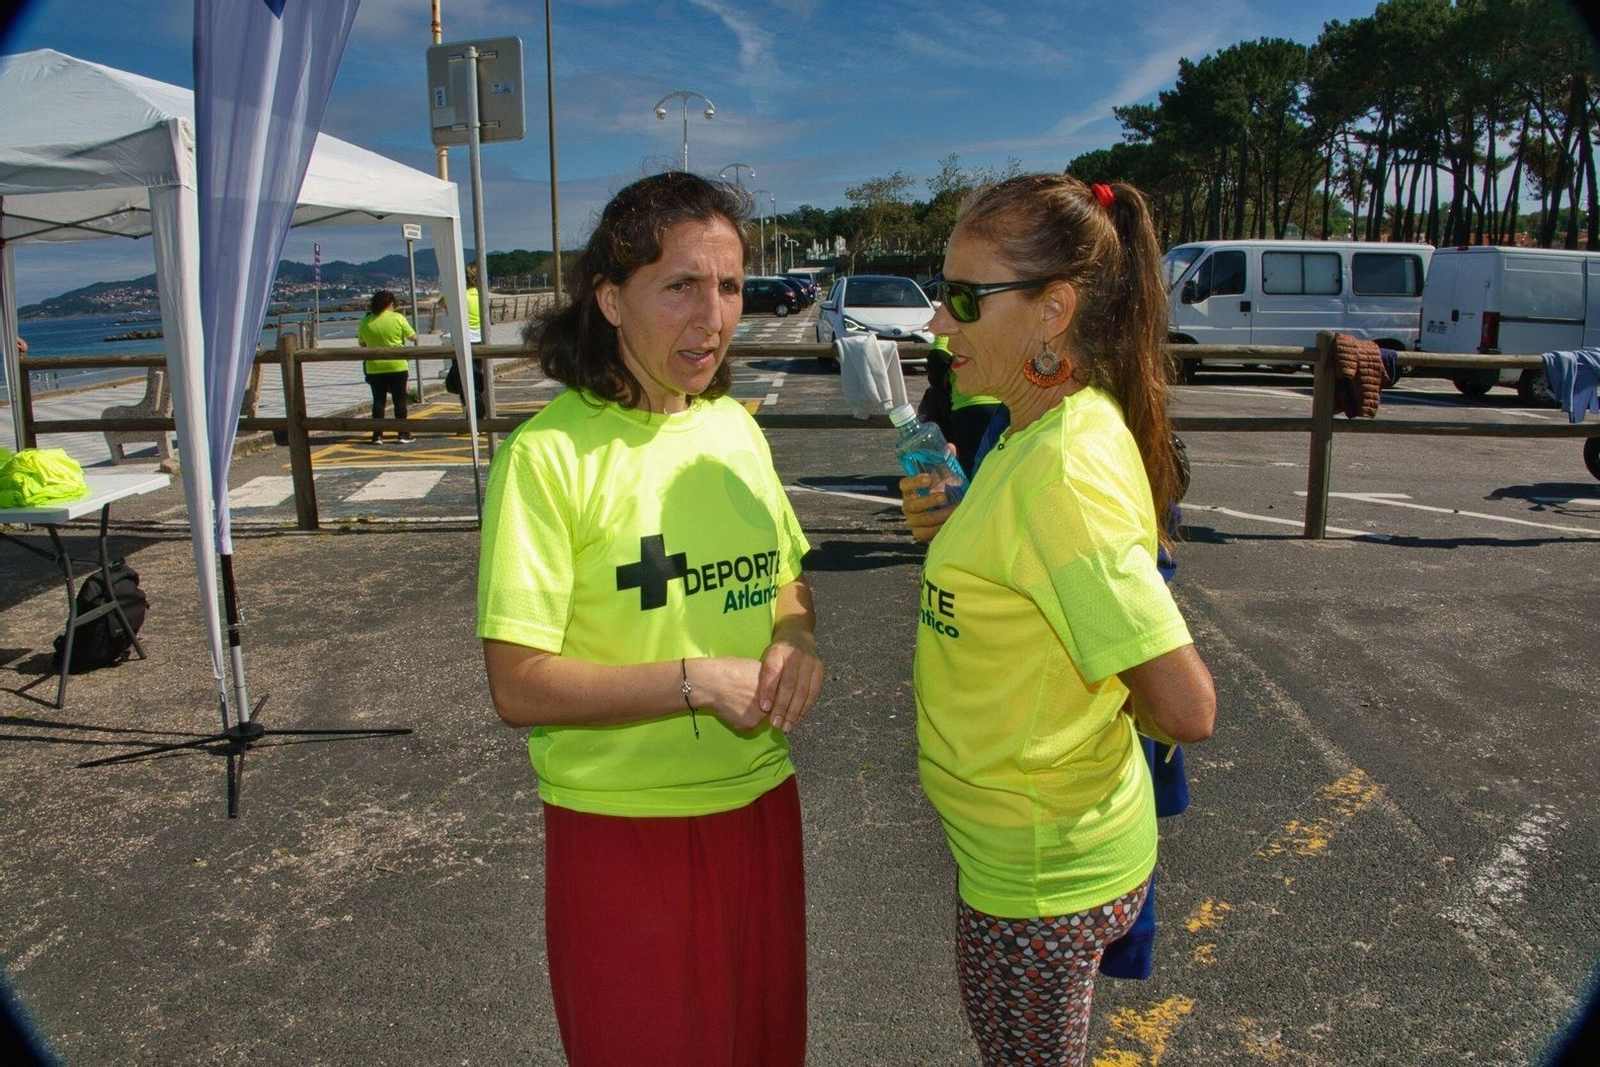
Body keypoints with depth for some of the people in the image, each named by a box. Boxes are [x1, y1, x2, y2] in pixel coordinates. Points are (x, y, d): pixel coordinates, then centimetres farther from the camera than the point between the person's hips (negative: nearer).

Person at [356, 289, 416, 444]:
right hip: (397, 366, -2)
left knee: (378, 400, 8)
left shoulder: (365, 322, 1)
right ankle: (403, 433, 5)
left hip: (374, 368, 2)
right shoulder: (397, 318, -7)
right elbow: (413, 337, -1)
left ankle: (377, 435, 6)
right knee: (399, 400, 5)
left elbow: (362, 344, 10)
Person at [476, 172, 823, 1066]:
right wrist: (699, 681, -23)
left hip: (761, 806, 6)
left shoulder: (735, 427, 2)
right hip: (624, 833, -5)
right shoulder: (550, 454, -16)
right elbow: (520, 687, -18)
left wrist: (796, 637, -6)